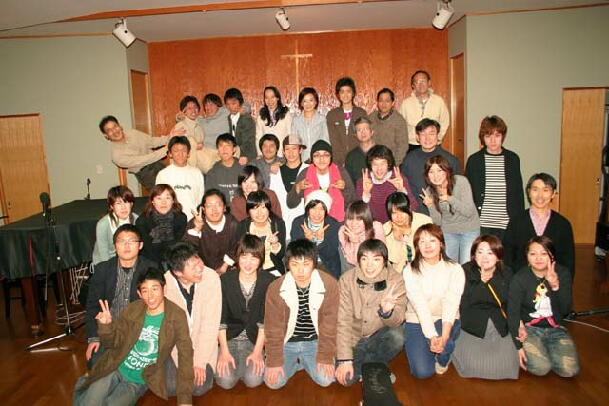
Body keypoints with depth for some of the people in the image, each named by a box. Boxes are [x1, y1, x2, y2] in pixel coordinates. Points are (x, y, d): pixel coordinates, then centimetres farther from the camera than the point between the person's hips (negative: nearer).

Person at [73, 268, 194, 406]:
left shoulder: (177, 316, -14)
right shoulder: (132, 309, -6)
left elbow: (185, 355, -17)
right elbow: (114, 342, 2)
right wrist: (106, 325, -21)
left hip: (138, 382, -1)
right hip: (114, 370, 2)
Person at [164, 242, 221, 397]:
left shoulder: (211, 278, -22)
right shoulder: (165, 283, -19)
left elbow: (210, 324, -18)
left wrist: (200, 362, -17)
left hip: (203, 342, -1)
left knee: (198, 388, -13)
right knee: (170, 388, -11)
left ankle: (202, 368, 20)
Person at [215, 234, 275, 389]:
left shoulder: (269, 281, -10)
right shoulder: (225, 280, -10)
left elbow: (265, 320, -8)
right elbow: (220, 319, -7)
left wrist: (258, 351, -13)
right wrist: (224, 351, -12)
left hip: (254, 339, 0)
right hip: (228, 337, 0)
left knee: (253, 380, -18)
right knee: (226, 381, -16)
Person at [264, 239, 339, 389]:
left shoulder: (329, 285, -18)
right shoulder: (275, 288, -17)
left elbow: (329, 326, -11)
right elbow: (273, 328, -9)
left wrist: (325, 358, -10)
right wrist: (275, 362, -10)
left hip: (314, 341, 0)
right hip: (286, 342, 0)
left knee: (326, 379, -15)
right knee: (274, 382, -14)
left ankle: (305, 362, 17)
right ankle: (295, 362, 16)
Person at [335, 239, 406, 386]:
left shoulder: (395, 281, -16)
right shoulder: (347, 279, -16)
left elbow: (397, 321, -21)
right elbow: (343, 321, -15)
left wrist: (387, 311, -45)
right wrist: (345, 359, -19)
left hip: (378, 337, 0)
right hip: (353, 338, 0)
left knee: (397, 335, -31)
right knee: (346, 379, -20)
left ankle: (376, 365, 0)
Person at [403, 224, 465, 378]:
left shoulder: (455, 270, -9)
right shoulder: (410, 271, -10)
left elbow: (451, 304, -21)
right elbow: (420, 305, -20)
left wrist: (443, 336, -36)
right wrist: (433, 337, -32)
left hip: (444, 321, 0)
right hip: (417, 321, 0)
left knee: (444, 340, -34)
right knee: (423, 372, -15)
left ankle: (443, 360, 4)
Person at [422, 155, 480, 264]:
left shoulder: (461, 181, -19)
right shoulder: (429, 191, -9)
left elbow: (469, 212, -21)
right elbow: (438, 222, -6)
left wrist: (450, 199, -34)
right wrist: (430, 205, -24)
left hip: (469, 229, -3)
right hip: (448, 231, 3)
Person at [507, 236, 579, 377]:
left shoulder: (563, 273, -4)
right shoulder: (520, 278, -12)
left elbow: (565, 310, -9)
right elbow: (512, 313, -10)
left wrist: (556, 286, -26)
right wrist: (519, 346, -15)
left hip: (556, 329, 3)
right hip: (529, 328, -3)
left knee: (570, 370, -16)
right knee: (541, 368, -23)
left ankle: (546, 350, 12)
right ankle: (529, 352, 10)